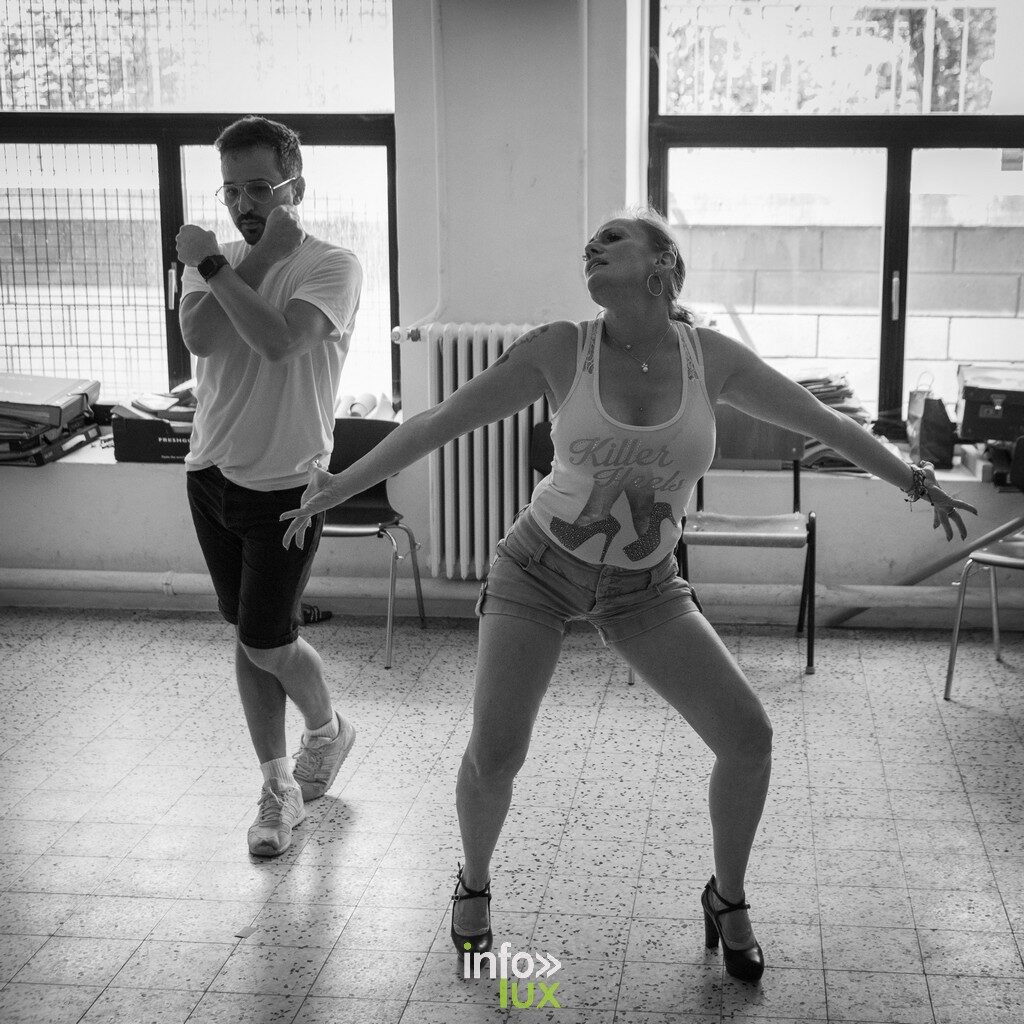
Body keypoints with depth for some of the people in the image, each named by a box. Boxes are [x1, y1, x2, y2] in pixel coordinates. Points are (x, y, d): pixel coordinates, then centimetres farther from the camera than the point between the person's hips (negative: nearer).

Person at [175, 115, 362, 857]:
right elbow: (199, 337, -15)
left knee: (267, 643, -3)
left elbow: (279, 340, -28)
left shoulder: (332, 265, -10)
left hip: (285, 482, -5)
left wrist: (216, 266, -20)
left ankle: (327, 730, 29)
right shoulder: (219, 260, 6)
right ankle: (279, 786, 23)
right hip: (213, 471, 6)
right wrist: (260, 257, -15)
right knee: (249, 636, 11)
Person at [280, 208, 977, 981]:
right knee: (495, 753, -14)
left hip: (644, 589, 2)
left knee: (749, 738, -8)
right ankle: (474, 887, 19)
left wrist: (916, 482, 10)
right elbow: (439, 423, -10)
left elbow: (821, 421, 2)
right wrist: (339, 487, -11)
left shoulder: (711, 357, -10)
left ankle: (728, 900, 18)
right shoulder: (560, 350, -14)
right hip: (540, 567, -1)